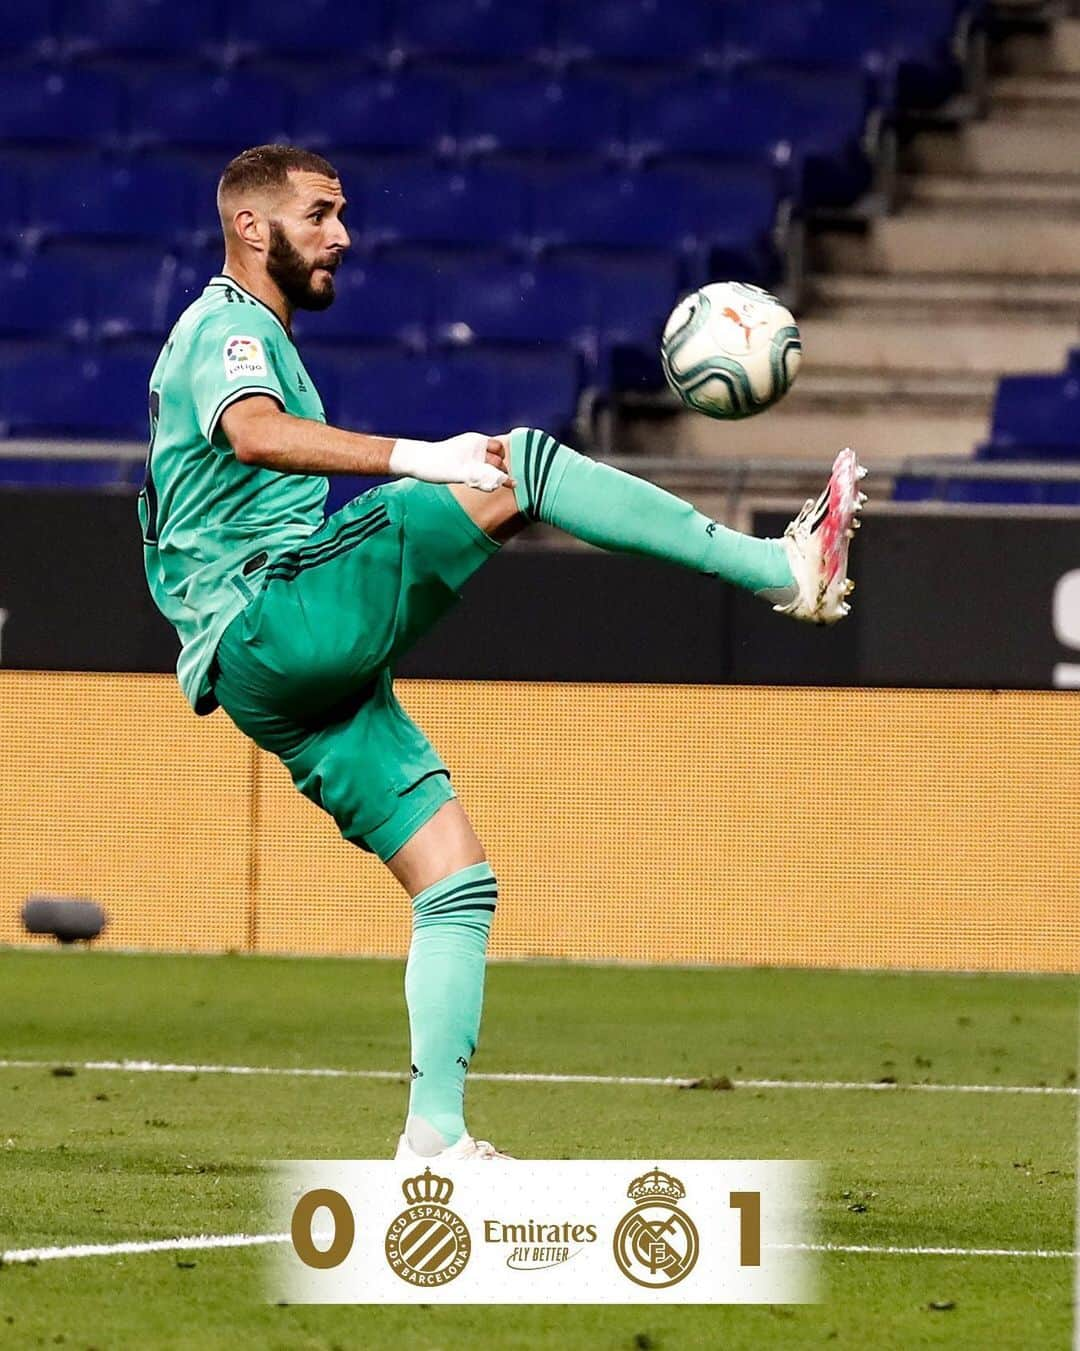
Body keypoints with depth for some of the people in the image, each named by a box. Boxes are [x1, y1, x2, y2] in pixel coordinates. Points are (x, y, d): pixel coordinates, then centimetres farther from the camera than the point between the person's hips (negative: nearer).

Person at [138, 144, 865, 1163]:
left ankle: (435, 1135, 1)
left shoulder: (253, 341, 29)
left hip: (280, 678, 10)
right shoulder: (227, 328, -4)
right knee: (522, 463, -19)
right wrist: (417, 460, -38)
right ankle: (782, 570, -19)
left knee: (457, 880, 4)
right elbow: (254, 435, -28)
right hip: (273, 625, -10)